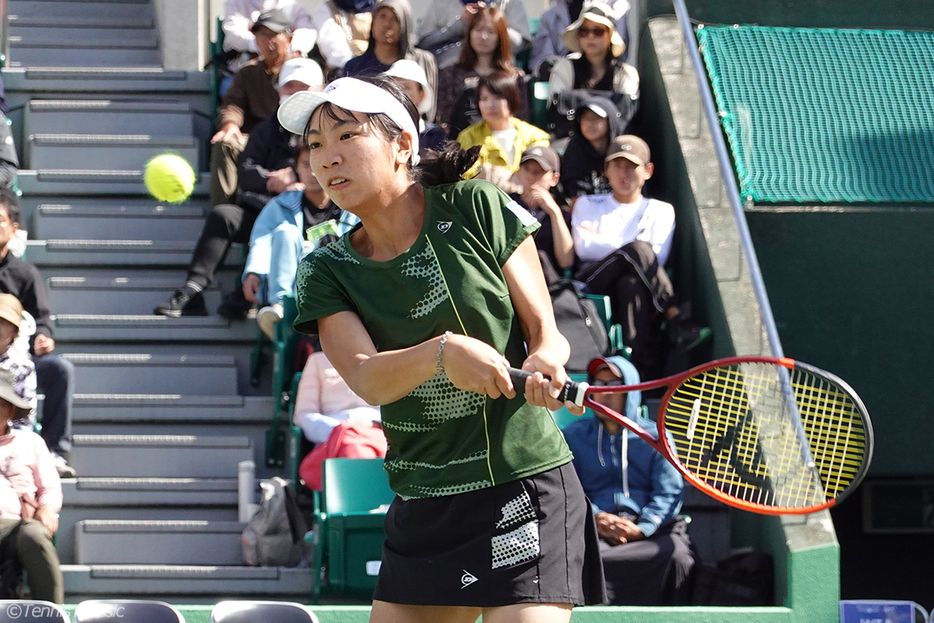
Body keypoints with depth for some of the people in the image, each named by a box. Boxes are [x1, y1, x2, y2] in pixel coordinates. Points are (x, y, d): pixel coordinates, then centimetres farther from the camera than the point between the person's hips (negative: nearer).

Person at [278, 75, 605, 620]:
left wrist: (545, 361, -25)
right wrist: (443, 351, -34)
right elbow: (367, 380, -14)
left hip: (524, 487, -4)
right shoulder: (326, 273, 2)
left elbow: (544, 328, -1)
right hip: (420, 509, 4)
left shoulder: (476, 208, -3)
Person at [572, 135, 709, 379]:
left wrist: (599, 241, 3)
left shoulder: (660, 211, 23)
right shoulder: (588, 205, 26)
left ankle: (645, 366, -55)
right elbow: (583, 247, 5)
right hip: (592, 284, 0)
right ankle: (676, 321, -43)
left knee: (631, 283, -40)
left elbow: (658, 257, 3)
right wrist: (632, 248, -2)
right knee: (638, 249, -30)